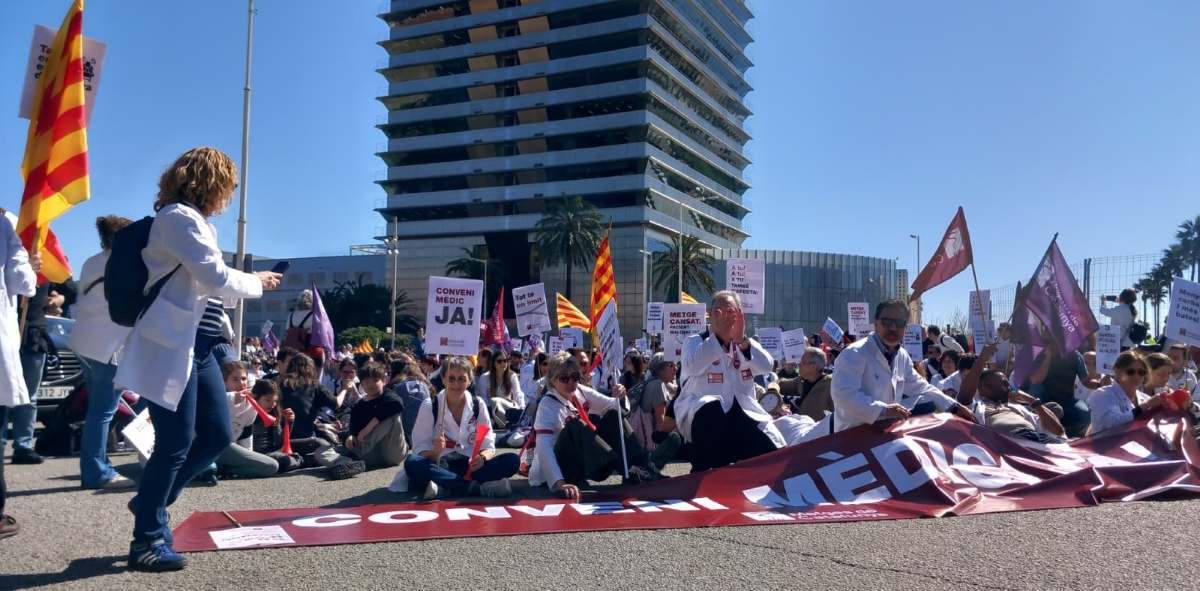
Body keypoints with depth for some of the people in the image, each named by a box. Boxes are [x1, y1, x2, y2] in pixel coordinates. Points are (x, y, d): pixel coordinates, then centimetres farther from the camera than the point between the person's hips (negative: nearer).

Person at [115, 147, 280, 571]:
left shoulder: (192, 219, 19)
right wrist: (257, 282, -4)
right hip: (170, 346, -10)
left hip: (195, 345, 10)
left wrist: (250, 284, 12)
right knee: (176, 443, -4)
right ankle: (147, 541, 10)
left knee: (218, 435, 11)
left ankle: (151, 502, 28)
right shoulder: (179, 217, -12)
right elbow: (216, 278, -19)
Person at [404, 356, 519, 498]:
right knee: (412, 462, -34)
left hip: (471, 466, 2)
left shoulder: (478, 405, 1)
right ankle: (478, 487, -34)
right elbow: (419, 450, -8)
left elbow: (488, 446, 0)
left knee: (512, 460, -23)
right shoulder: (429, 406, -5)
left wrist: (482, 458, -24)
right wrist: (435, 452, -31)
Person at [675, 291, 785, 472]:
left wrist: (743, 340, -16)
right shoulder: (695, 341, 5)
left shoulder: (746, 345, 17)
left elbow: (767, 366, -3)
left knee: (773, 454, -17)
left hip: (741, 415, 4)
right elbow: (692, 367, -18)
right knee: (711, 410, -39)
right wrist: (719, 335, -18)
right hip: (703, 412, -4)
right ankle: (702, 475, -27)